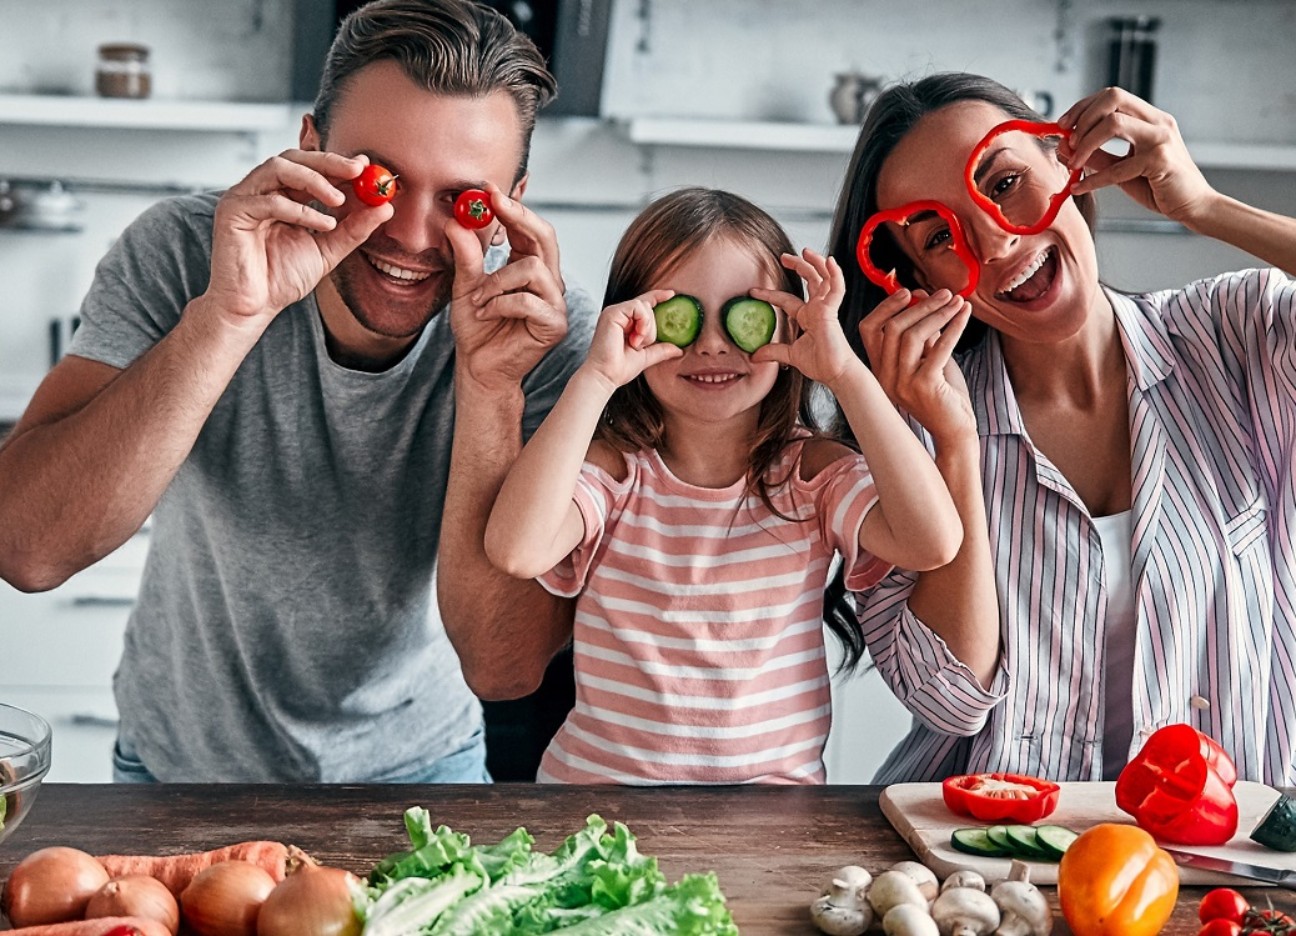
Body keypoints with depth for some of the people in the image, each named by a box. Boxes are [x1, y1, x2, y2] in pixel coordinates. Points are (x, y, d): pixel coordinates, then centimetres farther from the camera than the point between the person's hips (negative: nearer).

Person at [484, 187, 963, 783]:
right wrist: (597, 377, -20)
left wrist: (845, 372, -16)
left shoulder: (815, 474, 0)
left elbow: (933, 542, -17)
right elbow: (516, 550, -22)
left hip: (778, 782, 3)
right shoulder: (612, 467, -3)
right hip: (601, 781, -3)